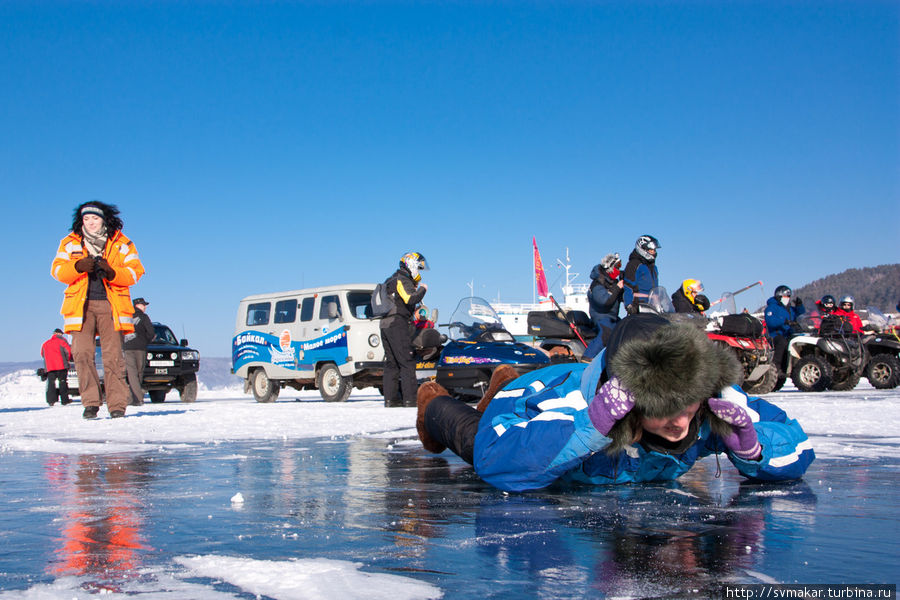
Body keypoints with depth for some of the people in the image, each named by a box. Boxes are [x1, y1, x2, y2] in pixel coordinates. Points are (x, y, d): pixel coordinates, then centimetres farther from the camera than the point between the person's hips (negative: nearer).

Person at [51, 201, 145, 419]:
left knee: (113, 356, -8)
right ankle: (90, 403, -4)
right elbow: (57, 270, 4)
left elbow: (135, 272, 2)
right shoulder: (70, 243, 12)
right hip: (81, 305, 1)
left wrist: (111, 273, -17)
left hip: (111, 305, -1)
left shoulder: (121, 244, 8)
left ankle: (117, 404, -4)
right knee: (82, 354, -10)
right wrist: (78, 266, -16)